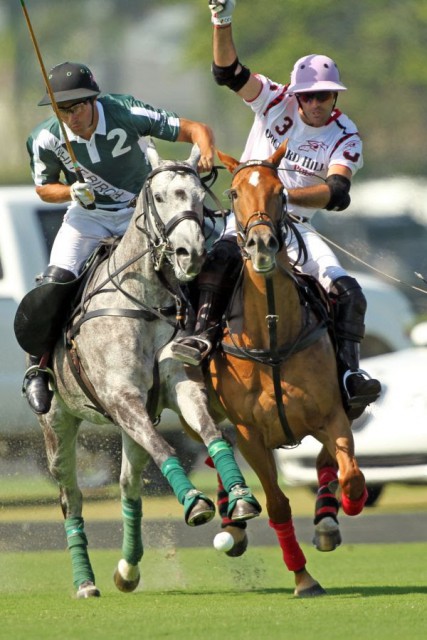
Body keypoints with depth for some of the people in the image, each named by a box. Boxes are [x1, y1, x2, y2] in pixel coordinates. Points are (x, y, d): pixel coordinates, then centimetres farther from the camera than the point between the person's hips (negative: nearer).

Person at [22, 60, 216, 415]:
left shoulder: (127, 114, -26)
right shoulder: (46, 139, -19)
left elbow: (196, 129, -23)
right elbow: (45, 187, 0)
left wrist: (206, 153, -46)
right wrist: (72, 192, -23)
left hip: (141, 209, -1)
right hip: (89, 215, 1)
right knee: (56, 280, -19)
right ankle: (37, 367, -6)